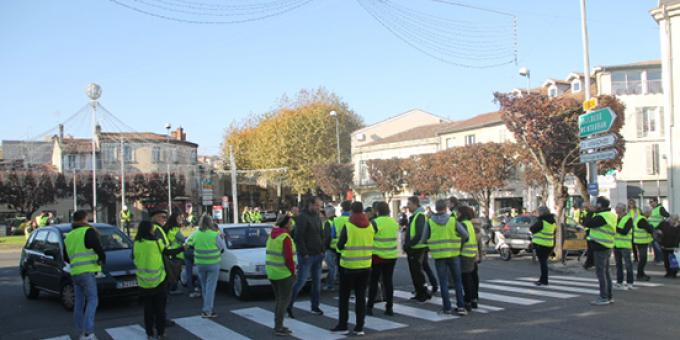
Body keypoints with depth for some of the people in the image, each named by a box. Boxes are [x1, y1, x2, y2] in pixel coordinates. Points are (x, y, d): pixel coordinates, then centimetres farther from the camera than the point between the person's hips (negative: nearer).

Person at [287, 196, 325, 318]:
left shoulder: (317, 217, 12)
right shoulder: (302, 217, -12)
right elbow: (299, 237, -17)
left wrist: (322, 250, 8)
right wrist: (304, 253, -18)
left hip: (318, 255, 8)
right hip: (306, 256, -8)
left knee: (317, 282, 10)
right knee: (301, 281, -7)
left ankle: (315, 307, 18)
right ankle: (288, 305, 5)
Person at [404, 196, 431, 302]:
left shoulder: (420, 216, -15)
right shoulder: (414, 216, 16)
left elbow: (420, 235, -23)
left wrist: (408, 245, -19)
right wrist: (407, 244, 9)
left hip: (417, 249, -10)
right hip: (412, 250, 10)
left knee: (417, 272, -3)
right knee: (414, 272, 13)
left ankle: (424, 294, 5)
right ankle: (419, 293, 21)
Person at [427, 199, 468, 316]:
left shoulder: (430, 222, -3)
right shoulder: (453, 220, -4)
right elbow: (465, 235, -3)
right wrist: (458, 243, 14)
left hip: (438, 255, 0)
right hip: (453, 254, 0)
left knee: (444, 282, 6)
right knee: (457, 281, 11)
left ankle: (447, 307, 6)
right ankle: (460, 306, 6)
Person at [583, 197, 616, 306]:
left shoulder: (602, 217, -20)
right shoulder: (611, 215, 13)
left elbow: (587, 223, -20)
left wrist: (590, 212, -9)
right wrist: (593, 212, 10)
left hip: (600, 248, -10)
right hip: (607, 247, 10)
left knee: (600, 272, -5)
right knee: (606, 272, 16)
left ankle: (604, 298, -3)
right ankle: (609, 296, 23)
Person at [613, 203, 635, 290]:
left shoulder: (628, 219, -9)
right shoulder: (616, 218, 12)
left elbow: (625, 232, -19)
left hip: (625, 245, -7)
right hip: (616, 244, 7)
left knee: (627, 263, -1)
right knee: (618, 264, 12)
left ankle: (630, 283, 5)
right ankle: (619, 282, 19)